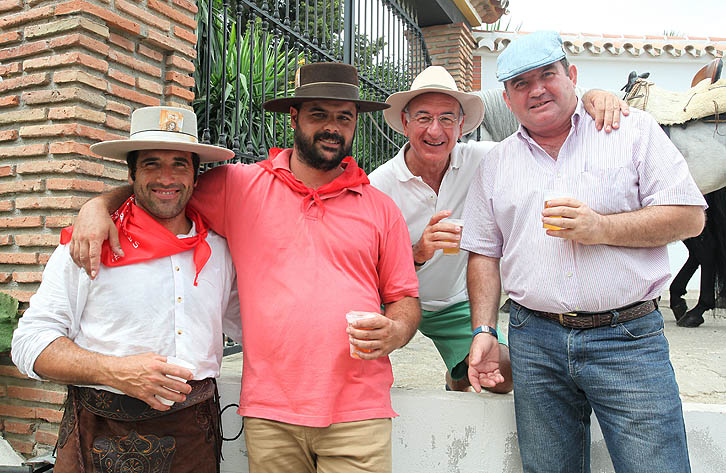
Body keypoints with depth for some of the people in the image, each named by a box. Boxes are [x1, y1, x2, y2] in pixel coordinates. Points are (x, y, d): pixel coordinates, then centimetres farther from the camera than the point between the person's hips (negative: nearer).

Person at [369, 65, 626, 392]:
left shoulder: (478, 161, -14)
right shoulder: (380, 184, -19)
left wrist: (590, 98, -32)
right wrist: (417, 253, -39)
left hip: (454, 304, 3)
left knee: (502, 374, -11)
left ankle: (459, 377, 24)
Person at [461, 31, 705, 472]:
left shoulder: (634, 130, 4)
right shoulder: (496, 164, 11)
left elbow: (689, 216, -1)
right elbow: (484, 253, 12)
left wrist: (601, 228, -15)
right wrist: (484, 331, 3)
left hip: (628, 338, -2)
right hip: (535, 342, 3)